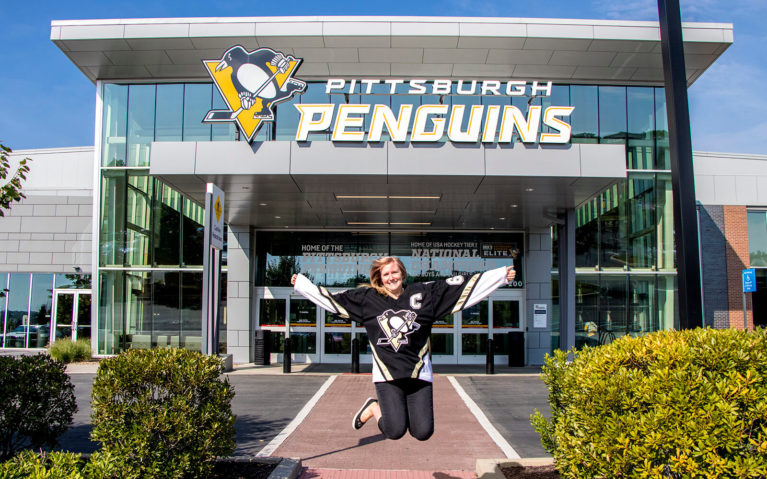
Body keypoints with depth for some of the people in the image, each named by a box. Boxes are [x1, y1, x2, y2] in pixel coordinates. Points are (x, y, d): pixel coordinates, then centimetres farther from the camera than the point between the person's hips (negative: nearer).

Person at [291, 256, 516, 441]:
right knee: (395, 431, -10)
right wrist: (300, 283, 12)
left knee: (423, 432, -5)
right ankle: (374, 408, 23)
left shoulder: (425, 293, 5)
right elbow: (330, 299, 13)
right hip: (387, 376, -1)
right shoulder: (366, 298, 6)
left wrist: (502, 275, 0)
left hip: (419, 374, 1)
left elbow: (466, 285, 3)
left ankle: (405, 410, 28)